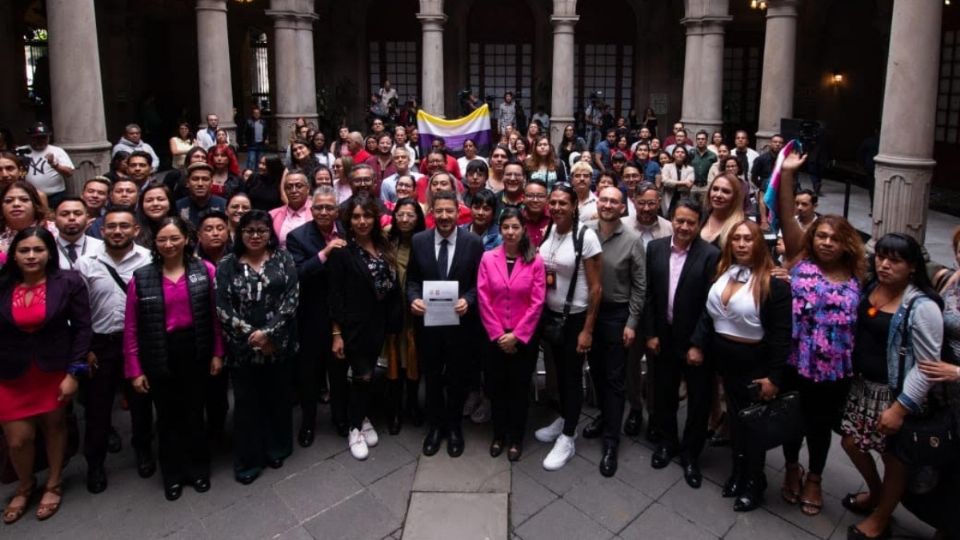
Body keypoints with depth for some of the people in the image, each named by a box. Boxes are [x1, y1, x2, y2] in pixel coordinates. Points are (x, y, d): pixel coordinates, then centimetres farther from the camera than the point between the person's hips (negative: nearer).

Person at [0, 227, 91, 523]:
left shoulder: (68, 282, -9)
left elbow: (82, 327, -7)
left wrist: (74, 372, -10)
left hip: (55, 369, -1)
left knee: (54, 426, 14)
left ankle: (54, 485, 36)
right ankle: (25, 487, 34)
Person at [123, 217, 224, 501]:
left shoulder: (205, 270, -5)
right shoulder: (141, 277, -5)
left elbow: (215, 315, -1)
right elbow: (132, 328, -2)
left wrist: (217, 353, -2)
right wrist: (134, 369, -3)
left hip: (195, 352, 0)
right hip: (159, 356, 0)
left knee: (194, 413, 13)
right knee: (168, 416, 14)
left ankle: (198, 469, 33)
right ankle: (173, 475, 32)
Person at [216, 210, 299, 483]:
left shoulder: (283, 258, 0)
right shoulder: (227, 265, -1)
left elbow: (291, 298, -8)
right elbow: (222, 308, -6)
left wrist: (268, 332, -16)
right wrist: (251, 335, -13)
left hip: (279, 345, 1)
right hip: (242, 347, -1)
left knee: (278, 398, 13)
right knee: (246, 403, 7)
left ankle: (277, 449, 32)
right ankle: (247, 460, 22)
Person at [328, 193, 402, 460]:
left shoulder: (385, 247, 5)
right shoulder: (342, 251, -11)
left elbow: (393, 286, 8)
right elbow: (335, 294, -12)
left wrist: (393, 320, 3)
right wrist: (336, 333, -14)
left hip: (379, 323, 5)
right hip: (354, 325, -5)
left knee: (369, 374, 15)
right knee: (362, 376, 0)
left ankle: (364, 419, 35)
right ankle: (355, 429, 19)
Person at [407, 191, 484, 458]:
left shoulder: (473, 242, -8)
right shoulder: (419, 241, -3)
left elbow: (479, 283, -4)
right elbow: (412, 279, 4)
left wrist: (467, 300, -22)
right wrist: (414, 298, -15)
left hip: (459, 322, -1)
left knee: (456, 378, 15)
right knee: (432, 377, 16)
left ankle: (454, 427, 35)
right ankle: (435, 425, 36)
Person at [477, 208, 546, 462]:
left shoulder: (535, 260, -7)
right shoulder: (488, 258, -3)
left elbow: (537, 302, -9)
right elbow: (483, 299, -5)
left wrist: (517, 335, -11)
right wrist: (498, 334, -8)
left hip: (524, 337, -1)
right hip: (495, 337, 1)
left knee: (520, 388, 11)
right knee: (496, 386, 11)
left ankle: (516, 438, 27)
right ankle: (499, 435, 30)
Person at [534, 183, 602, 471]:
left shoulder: (586, 236, -17)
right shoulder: (548, 231, -1)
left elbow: (595, 287, -14)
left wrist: (588, 330, -14)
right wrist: (540, 315, 5)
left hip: (576, 317, -5)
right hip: (551, 313, 5)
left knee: (572, 375, 6)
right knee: (560, 370, 20)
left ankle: (567, 440, 19)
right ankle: (563, 420, 41)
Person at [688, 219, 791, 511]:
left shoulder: (773, 282, -18)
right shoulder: (722, 272, 2)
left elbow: (781, 333, -18)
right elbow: (708, 312, 9)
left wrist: (774, 376, -19)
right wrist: (697, 344, -1)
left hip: (755, 364, -5)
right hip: (725, 360, 6)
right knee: (735, 418, 18)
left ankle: (754, 482, 27)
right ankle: (739, 471, 35)